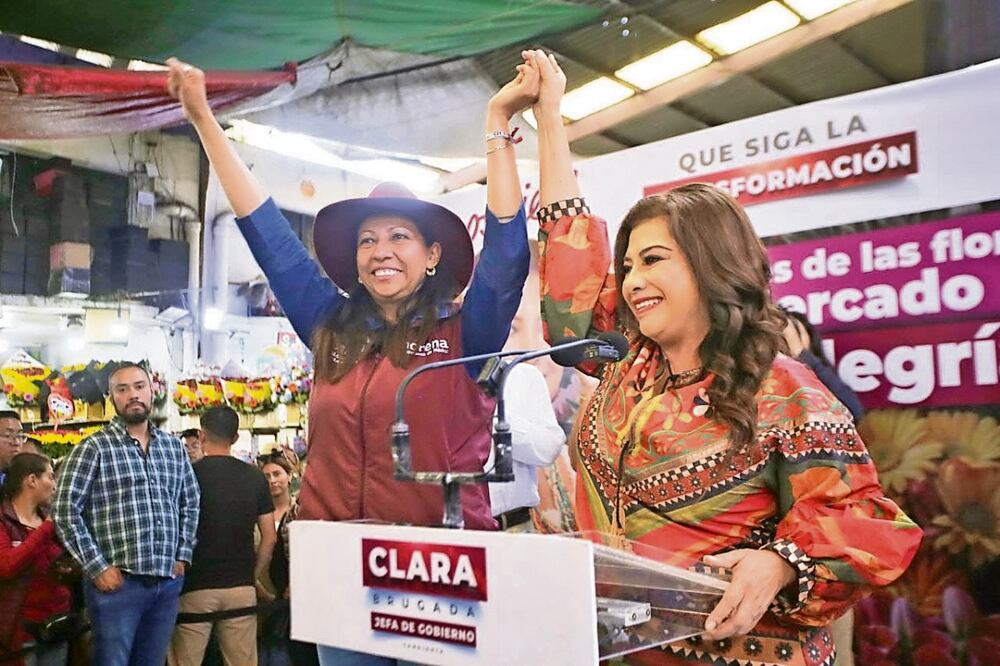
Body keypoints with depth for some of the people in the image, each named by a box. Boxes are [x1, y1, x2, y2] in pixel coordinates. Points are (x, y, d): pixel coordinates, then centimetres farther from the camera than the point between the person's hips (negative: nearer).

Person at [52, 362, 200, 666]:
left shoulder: (174, 446, 10)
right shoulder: (93, 448, -5)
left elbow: (190, 502, 17)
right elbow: (65, 509, -8)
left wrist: (182, 556, 8)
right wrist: (97, 567, -11)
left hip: (168, 582, 5)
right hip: (118, 582, -4)